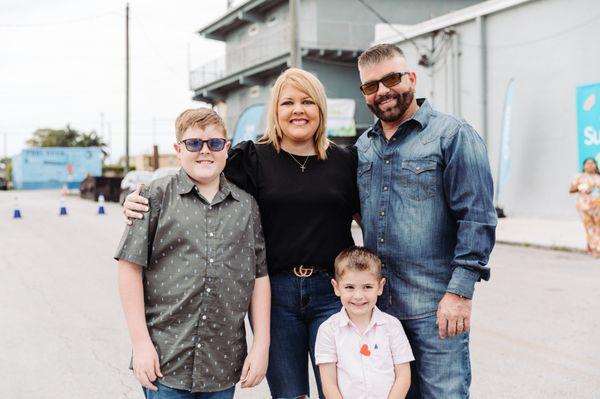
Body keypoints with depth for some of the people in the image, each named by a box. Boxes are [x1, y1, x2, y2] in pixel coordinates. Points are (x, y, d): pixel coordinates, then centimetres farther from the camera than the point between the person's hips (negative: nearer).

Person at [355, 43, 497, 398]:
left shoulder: (453, 135, -6)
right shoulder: (363, 146, 13)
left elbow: (477, 217, -12)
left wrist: (461, 291, -18)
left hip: (436, 306, -6)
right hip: (378, 302, 6)